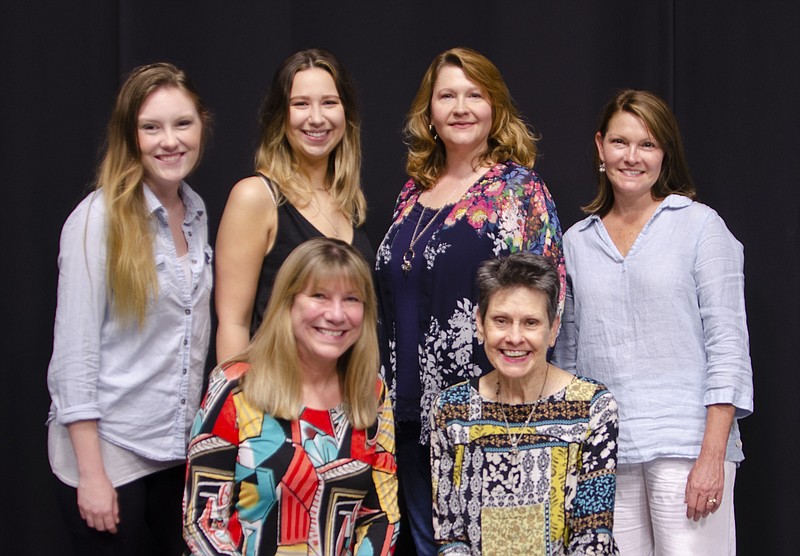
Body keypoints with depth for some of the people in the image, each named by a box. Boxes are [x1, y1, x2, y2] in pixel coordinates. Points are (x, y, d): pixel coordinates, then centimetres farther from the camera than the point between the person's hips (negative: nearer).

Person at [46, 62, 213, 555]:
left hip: (178, 452, 6)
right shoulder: (99, 219, -14)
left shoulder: (196, 211, 6)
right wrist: (91, 473, -17)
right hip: (108, 454, -6)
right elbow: (74, 350, -16)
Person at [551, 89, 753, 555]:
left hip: (685, 446, -3)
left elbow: (728, 344, -3)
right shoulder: (577, 242, 14)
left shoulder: (700, 226, 2)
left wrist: (712, 455, -10)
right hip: (602, 454, 3)